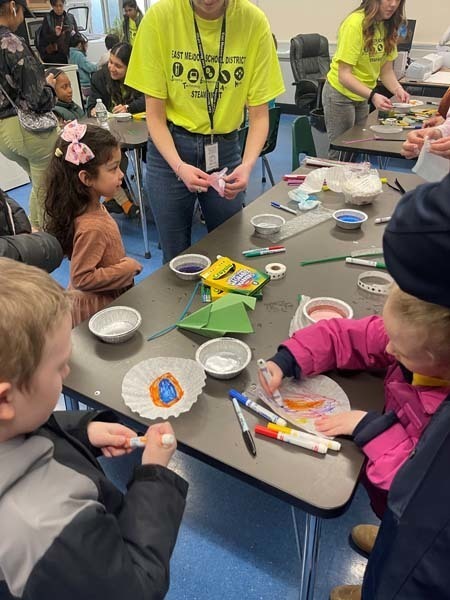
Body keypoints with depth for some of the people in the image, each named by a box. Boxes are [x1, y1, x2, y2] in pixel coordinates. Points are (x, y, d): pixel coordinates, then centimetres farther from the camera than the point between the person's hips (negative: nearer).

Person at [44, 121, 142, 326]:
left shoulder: (94, 207, -5)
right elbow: (82, 279, -28)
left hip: (104, 301, 9)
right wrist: (126, 269, -22)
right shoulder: (92, 227, -33)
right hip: (98, 309, -8)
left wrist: (122, 265, 5)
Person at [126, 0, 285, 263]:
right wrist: (179, 166, -26)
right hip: (171, 146, -1)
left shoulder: (254, 21, -11)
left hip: (225, 148, 1)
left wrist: (247, 164, -25)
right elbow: (155, 113, -11)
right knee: (177, 258, 7)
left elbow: (259, 113, -8)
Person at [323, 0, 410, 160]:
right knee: (340, 154, -1)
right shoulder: (355, 23, -22)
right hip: (341, 94, -6)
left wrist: (397, 89, -20)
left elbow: (386, 70, 0)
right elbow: (344, 75, -26)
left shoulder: (389, 25, -2)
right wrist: (372, 96, -38)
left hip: (362, 95, 7)